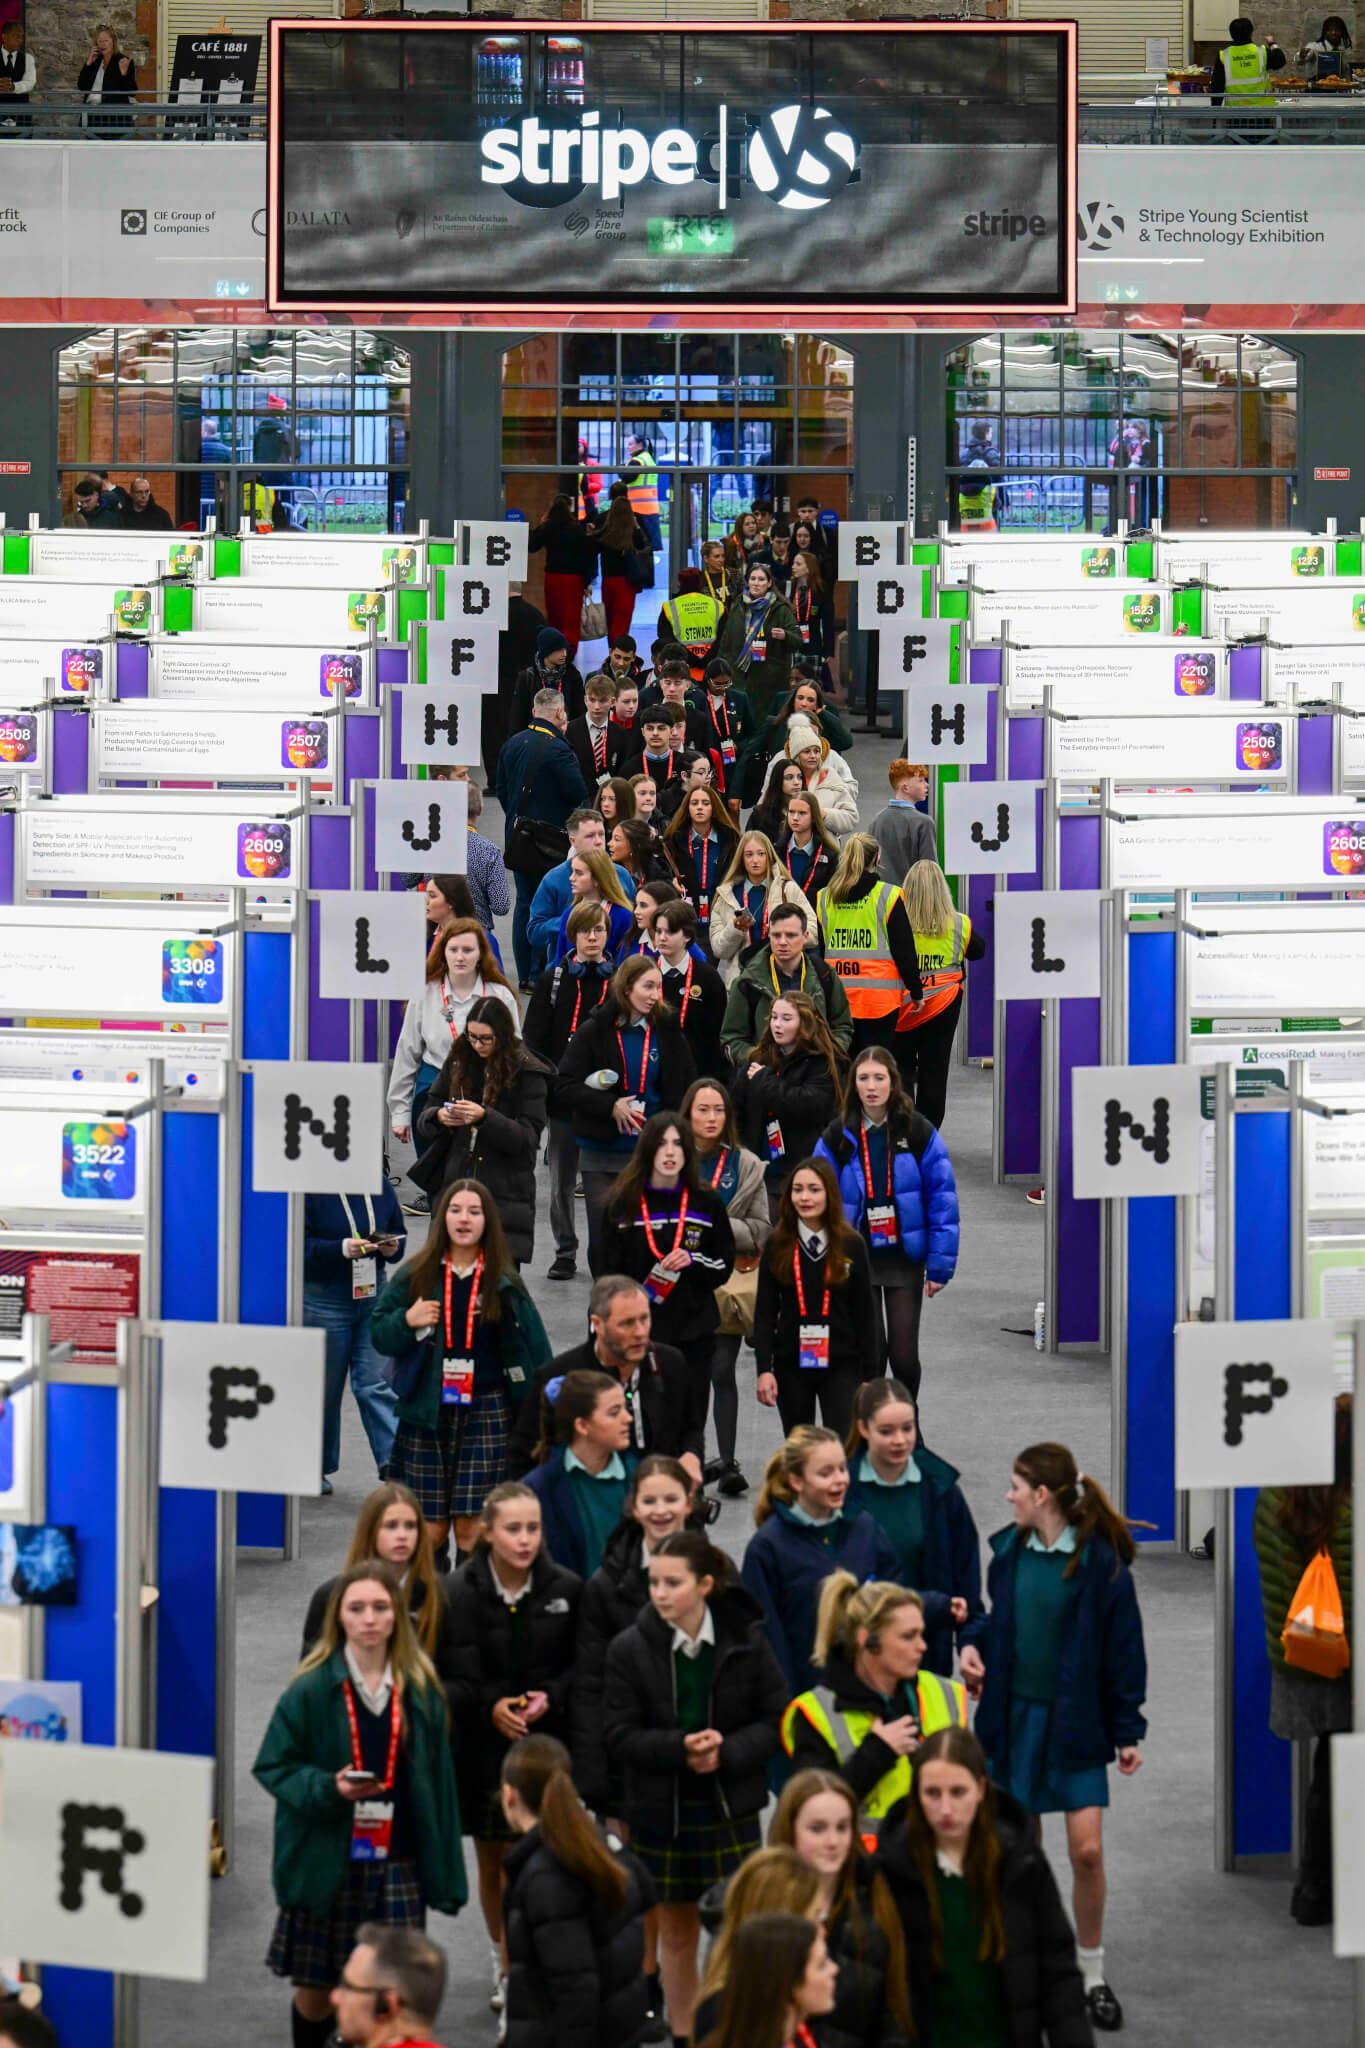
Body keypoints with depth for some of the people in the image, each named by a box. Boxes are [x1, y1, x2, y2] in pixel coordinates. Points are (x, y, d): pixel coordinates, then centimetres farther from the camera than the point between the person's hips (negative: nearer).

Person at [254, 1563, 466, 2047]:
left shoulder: (421, 1689, 3)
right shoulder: (312, 1689, -6)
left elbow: (437, 1783, 7)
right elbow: (272, 1766, -2)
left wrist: (443, 1870, 6)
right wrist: (327, 1788, -20)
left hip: (397, 1864, 1)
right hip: (324, 1862, -1)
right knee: (315, 1988, 8)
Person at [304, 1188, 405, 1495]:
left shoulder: (380, 1187, 4)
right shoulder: (310, 1191, -11)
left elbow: (398, 1233, 16)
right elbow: (299, 1247, -14)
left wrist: (392, 1248, -7)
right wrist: (342, 1249, -27)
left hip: (373, 1295, 3)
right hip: (323, 1298, -3)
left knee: (376, 1383, -6)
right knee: (324, 1386, 7)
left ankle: (393, 1460, -11)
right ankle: (315, 1467, 22)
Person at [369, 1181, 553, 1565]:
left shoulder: (503, 1283, 5)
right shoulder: (416, 1275, 6)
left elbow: (535, 1350, 8)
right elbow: (380, 1337, 8)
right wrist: (406, 1321, -12)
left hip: (487, 1413, -1)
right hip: (427, 1414, 1)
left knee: (473, 1528, -6)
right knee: (430, 1529, 0)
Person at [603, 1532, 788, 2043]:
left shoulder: (746, 1641, -6)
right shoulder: (630, 1649, -8)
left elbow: (775, 1721, -3)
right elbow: (620, 1735, -8)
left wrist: (726, 1753, -19)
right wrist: (681, 1748, -23)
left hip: (731, 1809, -1)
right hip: (660, 1811, 1)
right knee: (676, 1932, 12)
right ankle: (682, 2034, 25)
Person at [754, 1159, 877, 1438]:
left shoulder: (851, 1245, 0)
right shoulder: (777, 1246, 2)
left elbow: (864, 1313, 3)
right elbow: (764, 1313, 1)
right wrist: (764, 1369, -8)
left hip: (841, 1365, -2)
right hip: (791, 1365, 2)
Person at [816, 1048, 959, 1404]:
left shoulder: (919, 1133, -5)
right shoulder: (837, 1137, -2)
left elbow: (942, 1200, -4)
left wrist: (940, 1266, -7)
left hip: (905, 1258, -1)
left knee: (903, 1354, -1)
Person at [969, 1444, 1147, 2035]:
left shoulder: (1100, 1561, -12)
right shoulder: (1009, 1550, 3)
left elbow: (1122, 1648, -7)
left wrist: (1128, 1731, -7)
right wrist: (976, 1649, -4)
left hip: (1076, 1721, -4)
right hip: (1014, 1715, 4)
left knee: (1087, 1851, -5)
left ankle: (1092, 1976, 11)